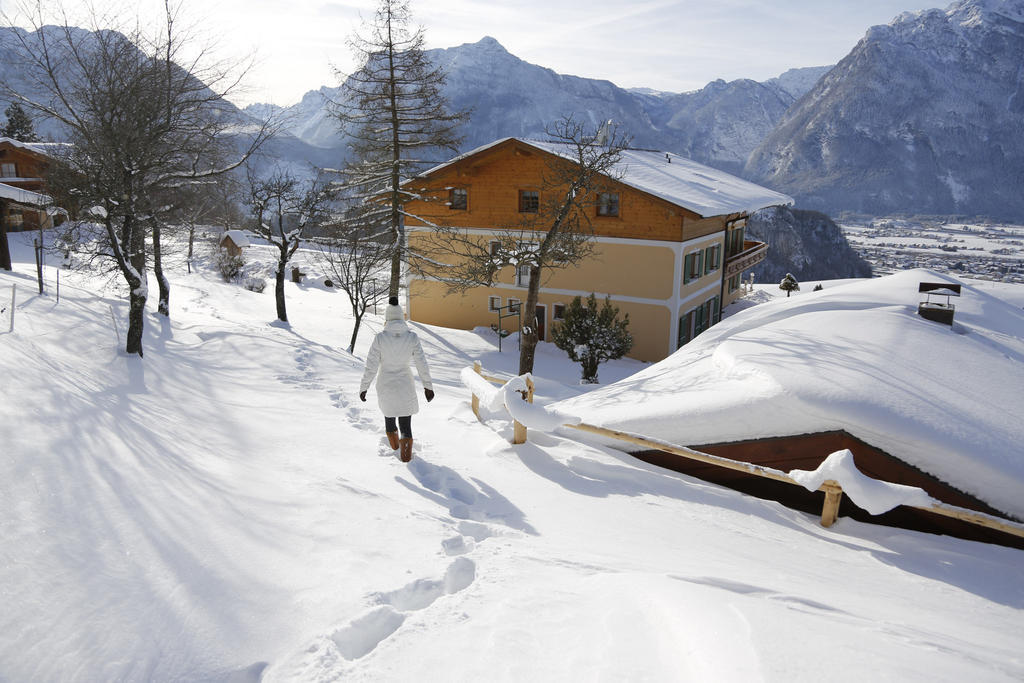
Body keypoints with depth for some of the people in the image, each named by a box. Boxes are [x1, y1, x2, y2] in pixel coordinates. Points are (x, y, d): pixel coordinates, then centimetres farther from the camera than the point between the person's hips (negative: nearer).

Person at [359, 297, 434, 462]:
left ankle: (394, 442, 46)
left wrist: (363, 387, -1)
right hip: (405, 385, 0)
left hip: (385, 385, 1)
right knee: (405, 420, 14)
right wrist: (428, 386, 3)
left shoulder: (380, 337, -17)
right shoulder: (412, 337, -14)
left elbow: (371, 366, -14)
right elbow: (422, 364, -8)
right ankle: (406, 452, 8)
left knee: (389, 412, 27)